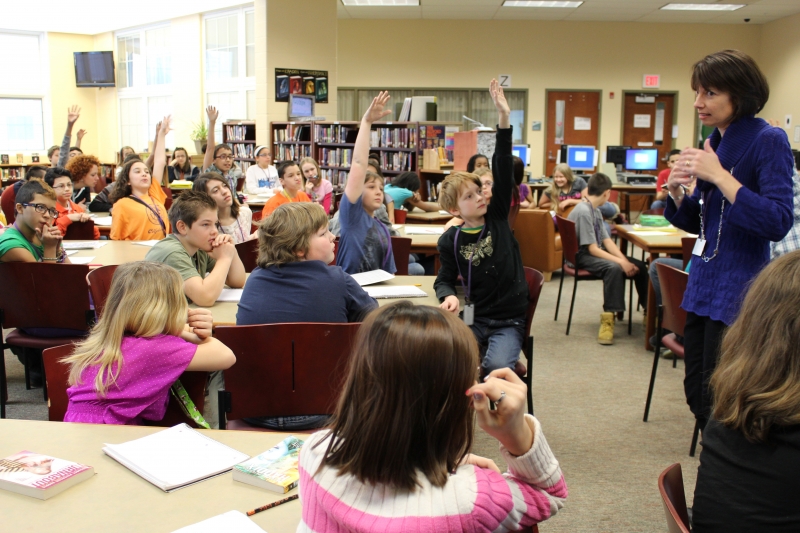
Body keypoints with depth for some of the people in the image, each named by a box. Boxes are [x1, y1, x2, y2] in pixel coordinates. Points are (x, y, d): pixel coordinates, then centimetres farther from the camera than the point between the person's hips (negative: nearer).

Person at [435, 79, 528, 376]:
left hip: (509, 320, -1)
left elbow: (504, 170, -10)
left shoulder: (497, 218, -1)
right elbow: (445, 279, 9)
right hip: (475, 318, 1)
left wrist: (504, 118, -18)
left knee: (496, 367, -27)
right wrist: (448, 296, -17)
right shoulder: (450, 241, -1)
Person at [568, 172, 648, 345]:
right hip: (581, 256, -9)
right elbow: (592, 248, -23)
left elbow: (607, 240, 6)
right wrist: (621, 261, -24)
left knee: (639, 266, 1)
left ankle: (648, 309, 16)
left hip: (596, 252, 9)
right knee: (614, 268, -35)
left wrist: (624, 260, -9)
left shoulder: (596, 211, 10)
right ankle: (608, 318, -33)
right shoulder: (583, 211, -20)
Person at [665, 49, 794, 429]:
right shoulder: (714, 143, 11)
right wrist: (677, 191, -5)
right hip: (704, 286, 8)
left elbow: (778, 223, -21)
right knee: (698, 397, 15)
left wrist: (719, 176, -23)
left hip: (739, 294, -8)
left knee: (718, 405, 0)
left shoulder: (769, 141, -11)